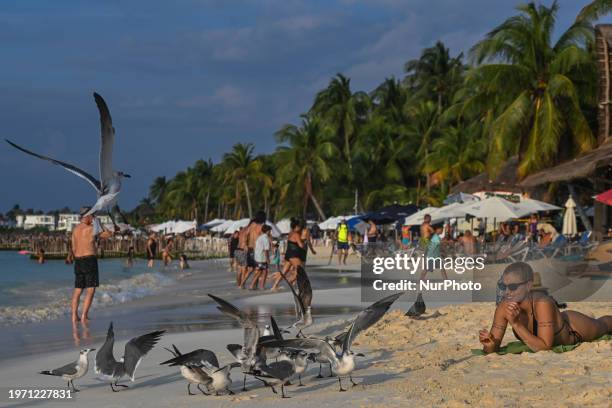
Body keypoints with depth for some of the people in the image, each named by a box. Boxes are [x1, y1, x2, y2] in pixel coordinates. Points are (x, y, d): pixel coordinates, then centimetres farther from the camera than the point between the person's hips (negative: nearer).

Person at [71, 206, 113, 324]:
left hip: (78, 261, 7)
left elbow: (74, 248, 15)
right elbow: (109, 235, 0)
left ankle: (74, 316, 8)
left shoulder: (75, 230, 10)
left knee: (77, 290, 11)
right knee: (91, 290, -3)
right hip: (90, 260, -7)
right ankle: (84, 316, -10)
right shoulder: (91, 229, -11)